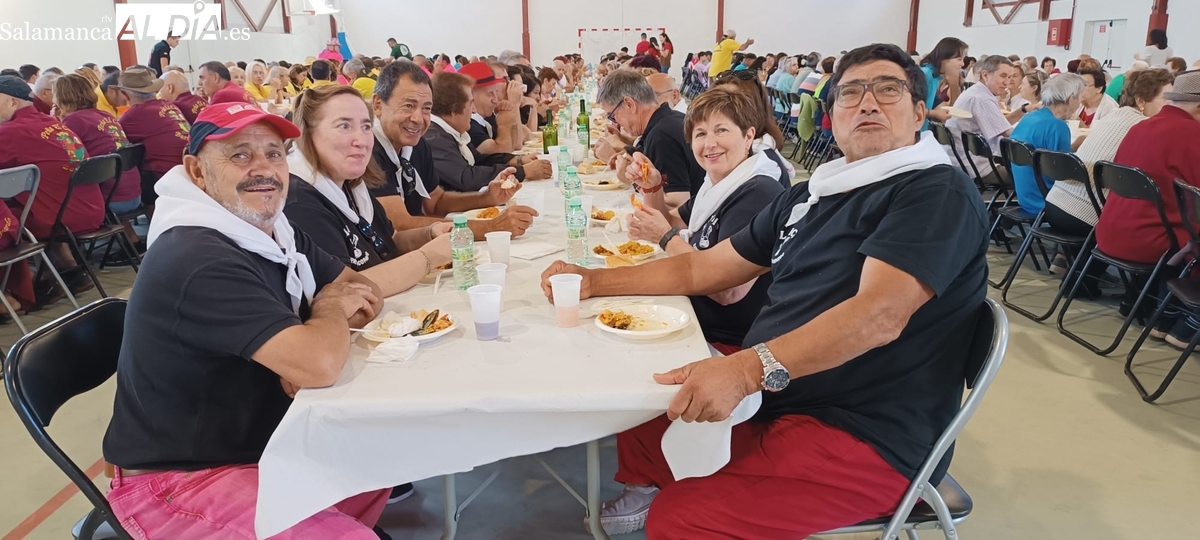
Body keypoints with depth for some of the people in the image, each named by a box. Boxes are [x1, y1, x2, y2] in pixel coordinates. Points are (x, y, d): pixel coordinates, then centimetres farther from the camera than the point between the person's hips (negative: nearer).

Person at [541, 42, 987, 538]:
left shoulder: (939, 194, -12)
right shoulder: (810, 196, 14)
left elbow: (880, 313, -28)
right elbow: (702, 268, 14)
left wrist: (746, 370, -40)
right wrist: (593, 282, 5)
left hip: (866, 437, -8)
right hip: (772, 399, 8)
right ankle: (650, 490, 37)